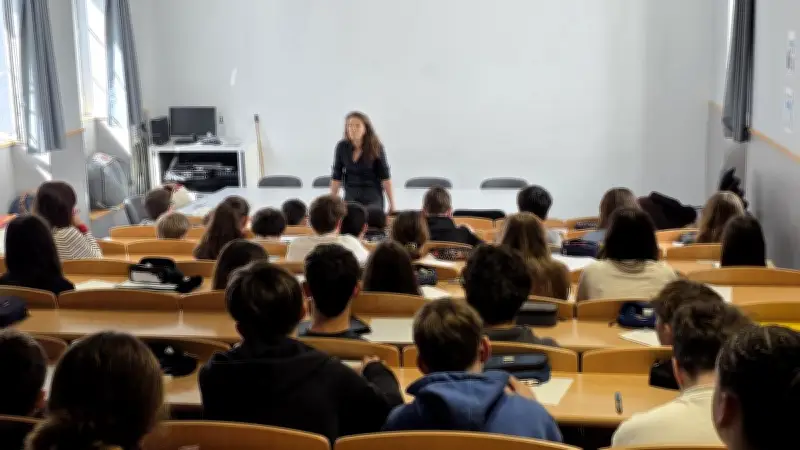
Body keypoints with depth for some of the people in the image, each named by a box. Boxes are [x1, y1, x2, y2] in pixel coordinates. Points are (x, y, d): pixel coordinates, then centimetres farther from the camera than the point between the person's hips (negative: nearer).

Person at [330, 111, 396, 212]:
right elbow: (336, 177, 3)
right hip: (350, 198, 2)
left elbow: (385, 177, -8)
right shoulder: (342, 147, -3)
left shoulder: (376, 147, -10)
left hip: (373, 199, -2)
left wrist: (392, 204, -10)